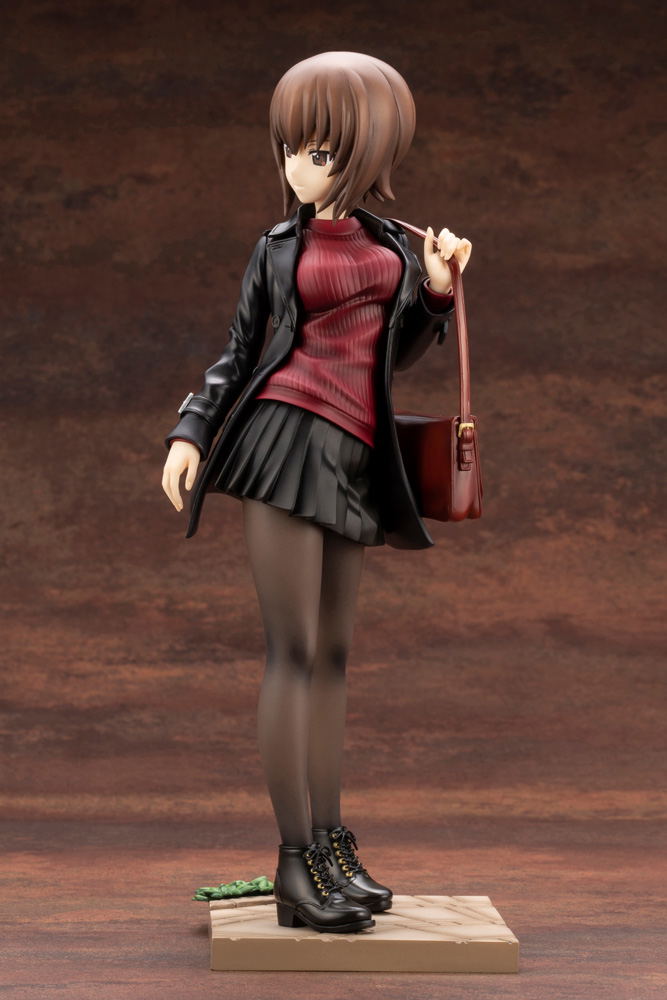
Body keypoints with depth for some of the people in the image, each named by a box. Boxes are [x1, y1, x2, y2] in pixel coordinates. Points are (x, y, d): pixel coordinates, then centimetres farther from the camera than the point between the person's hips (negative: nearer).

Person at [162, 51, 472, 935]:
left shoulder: (390, 243, 15)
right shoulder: (278, 248, 9)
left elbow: (392, 358, 18)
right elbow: (239, 356, 9)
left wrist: (437, 291, 4)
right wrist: (188, 434, -4)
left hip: (352, 461, 4)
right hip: (285, 440, -4)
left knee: (333, 654, 7)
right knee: (294, 649, -8)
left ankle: (330, 846, 14)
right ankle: (296, 867, -7)